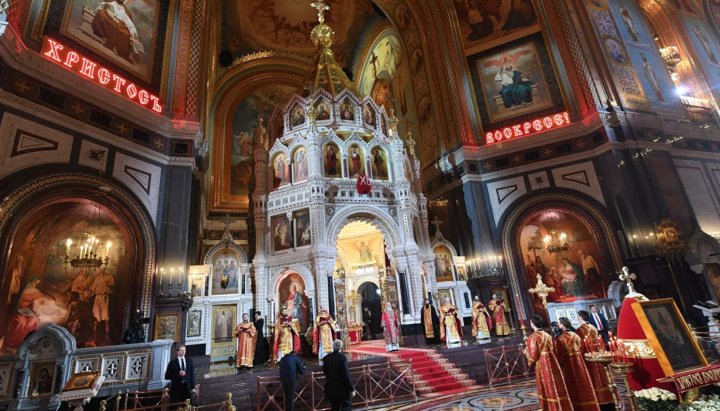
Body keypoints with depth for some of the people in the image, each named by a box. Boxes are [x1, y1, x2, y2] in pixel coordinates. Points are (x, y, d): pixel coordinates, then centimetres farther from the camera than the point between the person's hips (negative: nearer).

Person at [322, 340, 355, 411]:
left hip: (331, 389, 6)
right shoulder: (342, 357, -18)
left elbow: (324, 371, 10)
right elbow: (346, 374, -18)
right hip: (343, 389, -5)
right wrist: (351, 389, -13)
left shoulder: (327, 358, -1)